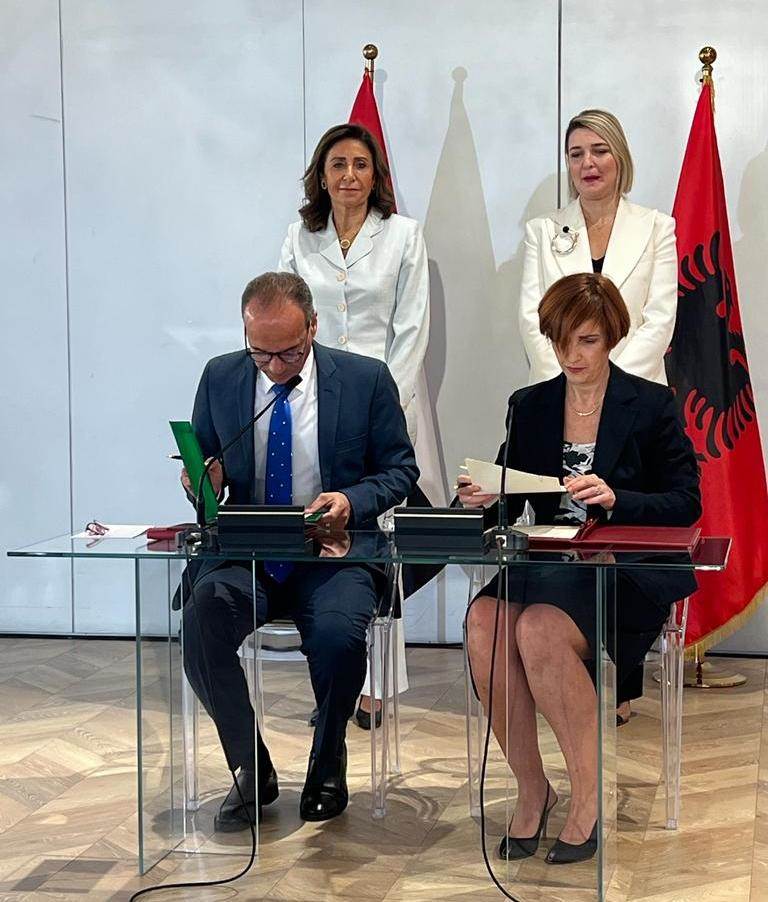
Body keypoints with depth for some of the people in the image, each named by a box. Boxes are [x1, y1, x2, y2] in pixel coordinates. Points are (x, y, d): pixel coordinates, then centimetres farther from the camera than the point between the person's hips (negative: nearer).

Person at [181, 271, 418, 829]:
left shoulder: (366, 379, 1)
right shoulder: (220, 377, 7)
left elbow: (400, 470, 5)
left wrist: (353, 501, -15)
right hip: (245, 554, 2)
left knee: (338, 634, -33)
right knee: (201, 623, -30)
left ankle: (327, 771, -1)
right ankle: (253, 772, -5)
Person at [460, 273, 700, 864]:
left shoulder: (652, 405, 3)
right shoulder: (529, 406, 14)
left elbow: (686, 504, -3)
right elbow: (511, 498, 13)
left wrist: (615, 499, -20)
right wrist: (485, 497, -11)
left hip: (626, 577, -4)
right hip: (546, 566, 4)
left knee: (539, 628, -34)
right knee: (484, 619, -29)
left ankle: (588, 796, -18)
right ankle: (531, 788, -14)